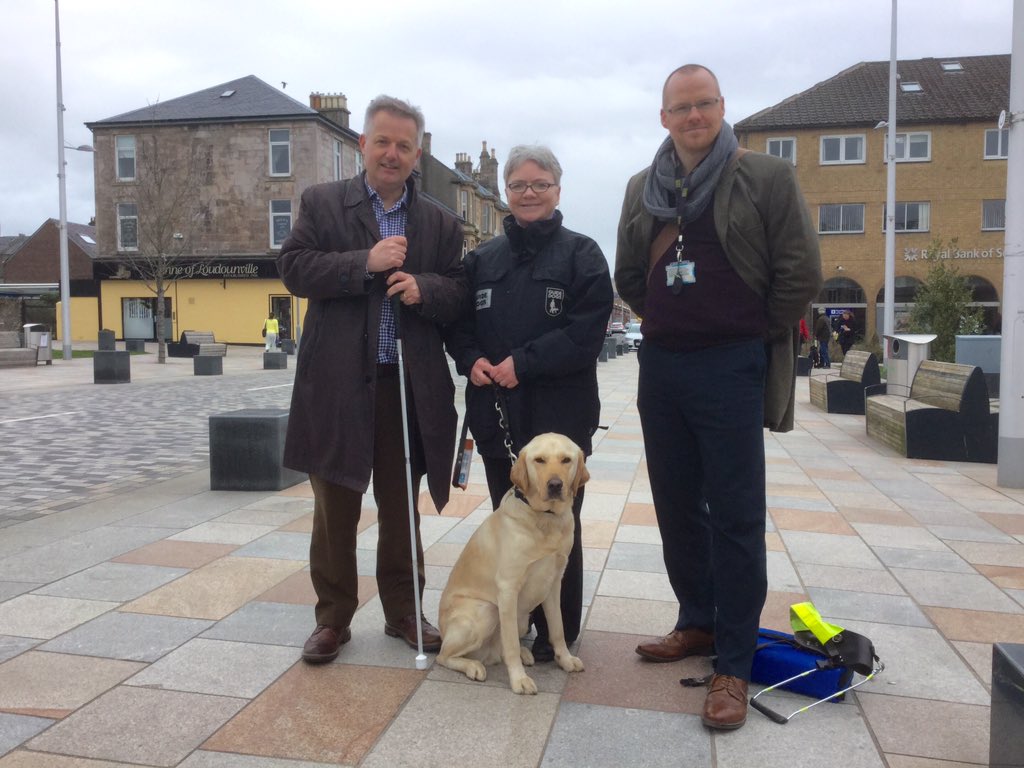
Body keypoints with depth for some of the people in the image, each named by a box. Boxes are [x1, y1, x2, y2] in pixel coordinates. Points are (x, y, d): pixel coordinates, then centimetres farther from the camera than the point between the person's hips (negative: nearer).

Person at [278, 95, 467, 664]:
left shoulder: (440, 223, 10)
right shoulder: (322, 203, 5)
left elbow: (459, 294, 5)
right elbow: (295, 269, -6)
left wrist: (424, 288, -16)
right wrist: (366, 263, -17)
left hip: (411, 387, 2)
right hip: (338, 385, -2)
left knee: (402, 508, 13)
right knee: (335, 510, 8)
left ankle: (403, 612, 29)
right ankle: (333, 618, 24)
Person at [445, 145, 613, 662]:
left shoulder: (581, 254, 0)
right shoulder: (482, 259, 13)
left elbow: (587, 329, -12)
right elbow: (458, 323, 14)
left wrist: (523, 363, -18)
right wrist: (471, 359, -7)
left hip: (559, 415, -4)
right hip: (496, 414, 4)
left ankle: (558, 632, 21)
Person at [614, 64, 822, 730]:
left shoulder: (766, 177, -3)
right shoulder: (644, 189, 12)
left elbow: (801, 272, -5)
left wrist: (757, 335, 0)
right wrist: (664, 321, 12)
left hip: (730, 369, -5)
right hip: (661, 366, 6)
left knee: (735, 517, -1)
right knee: (677, 507, 13)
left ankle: (733, 664, 9)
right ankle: (697, 624, 30)